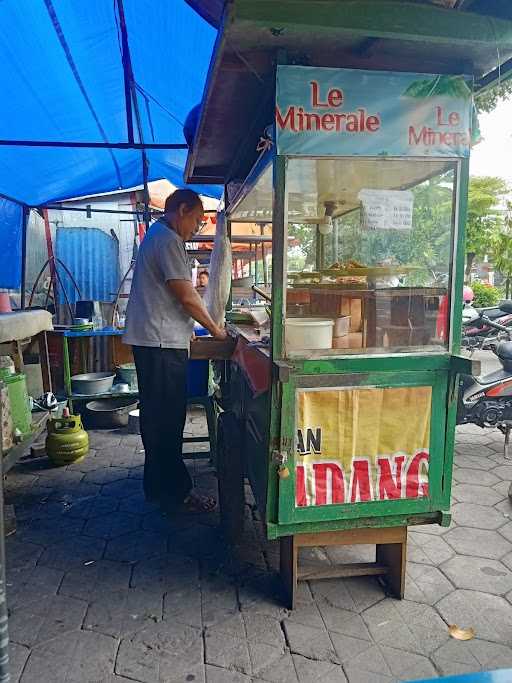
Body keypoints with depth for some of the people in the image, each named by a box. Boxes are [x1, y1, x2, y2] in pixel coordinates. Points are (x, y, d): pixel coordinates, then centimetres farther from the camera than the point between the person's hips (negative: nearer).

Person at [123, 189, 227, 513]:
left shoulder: (157, 236, 20)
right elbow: (186, 296, -17)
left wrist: (187, 329, 22)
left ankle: (160, 484, 27)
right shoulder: (167, 240, -13)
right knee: (167, 419, -4)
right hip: (162, 341, -11)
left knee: (159, 416, 16)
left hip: (155, 340, 11)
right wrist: (215, 329, -4)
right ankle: (174, 490, 6)